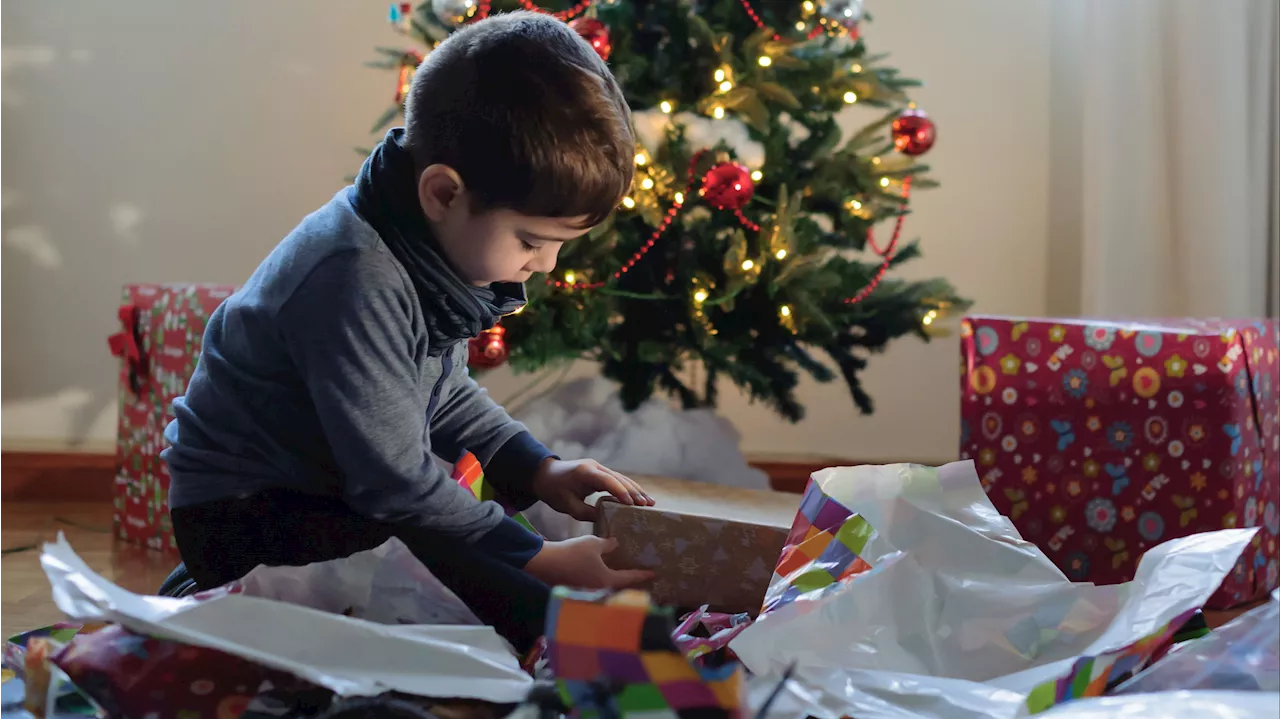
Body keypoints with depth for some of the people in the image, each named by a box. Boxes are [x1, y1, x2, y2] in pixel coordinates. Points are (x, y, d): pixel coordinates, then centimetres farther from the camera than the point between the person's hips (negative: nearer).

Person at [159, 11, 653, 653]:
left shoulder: (435, 243, 2)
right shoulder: (356, 280, -28)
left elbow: (445, 392, 19)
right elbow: (393, 481, -23)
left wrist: (538, 471, 6)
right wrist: (537, 559, -18)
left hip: (332, 493, 10)